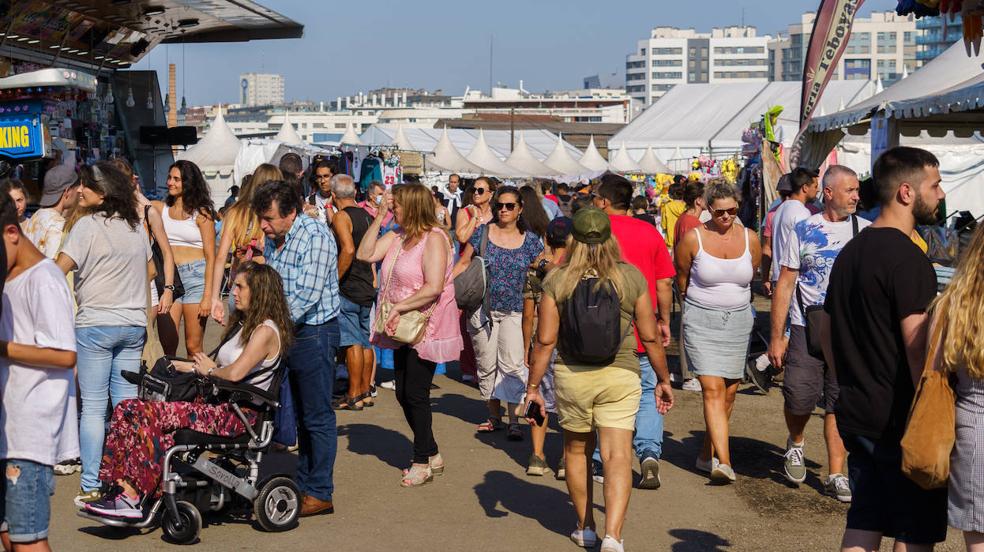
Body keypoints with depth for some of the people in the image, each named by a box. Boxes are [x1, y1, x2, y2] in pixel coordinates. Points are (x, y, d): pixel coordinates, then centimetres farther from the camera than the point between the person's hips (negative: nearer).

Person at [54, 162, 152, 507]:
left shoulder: (88, 225, -10)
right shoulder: (136, 226, 10)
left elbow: (59, 269, -15)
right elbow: (148, 267, 21)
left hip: (95, 324, -6)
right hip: (134, 324, 6)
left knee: (93, 406, -1)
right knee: (127, 404, 9)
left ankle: (91, 487, 0)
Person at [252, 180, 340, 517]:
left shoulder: (316, 238, -17)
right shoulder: (272, 239, 9)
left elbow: (305, 297, -23)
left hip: (315, 334, -8)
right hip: (288, 333, 8)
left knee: (317, 417, -1)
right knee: (301, 415, 14)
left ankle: (320, 494, 5)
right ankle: (304, 485, 23)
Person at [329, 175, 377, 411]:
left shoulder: (341, 217, -12)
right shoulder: (366, 216, 12)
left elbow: (348, 249, -26)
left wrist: (335, 279, -19)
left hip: (347, 288, -8)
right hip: (367, 287, 8)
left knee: (352, 342, -6)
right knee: (365, 341, 12)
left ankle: (354, 396, -3)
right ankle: (365, 392, 18)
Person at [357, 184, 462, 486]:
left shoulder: (434, 239, -15)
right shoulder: (396, 236, 11)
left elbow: (433, 287, -23)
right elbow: (365, 254, 4)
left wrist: (399, 307, -21)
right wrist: (378, 220, 1)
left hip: (426, 329, -9)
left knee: (416, 395, -3)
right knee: (403, 395, 12)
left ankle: (422, 462, 11)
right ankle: (432, 454, 26)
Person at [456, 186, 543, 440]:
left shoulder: (530, 240, 2)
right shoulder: (482, 234, 1)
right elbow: (463, 264, 4)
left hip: (513, 312, -1)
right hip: (482, 310, 1)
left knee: (512, 365, -10)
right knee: (486, 365, 8)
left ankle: (514, 420, -2)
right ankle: (494, 417, 22)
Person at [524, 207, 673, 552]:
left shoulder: (557, 280, -5)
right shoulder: (631, 277, -2)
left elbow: (545, 340, -6)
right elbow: (650, 336, 2)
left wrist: (533, 387, 3)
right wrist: (663, 380, 13)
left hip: (571, 375, 1)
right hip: (620, 375, 0)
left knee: (577, 451, 19)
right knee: (618, 456, -1)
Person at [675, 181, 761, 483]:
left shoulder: (749, 238, 1)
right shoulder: (693, 238, -8)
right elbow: (681, 277, 7)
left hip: (738, 320, 4)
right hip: (702, 321, -4)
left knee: (729, 392, 7)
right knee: (713, 390, -14)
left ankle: (707, 453, 23)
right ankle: (724, 461, -20)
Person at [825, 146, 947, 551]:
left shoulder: (850, 252, 12)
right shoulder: (907, 258, -16)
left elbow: (830, 329, 18)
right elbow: (918, 347, -21)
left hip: (858, 415, 8)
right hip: (902, 421, -8)